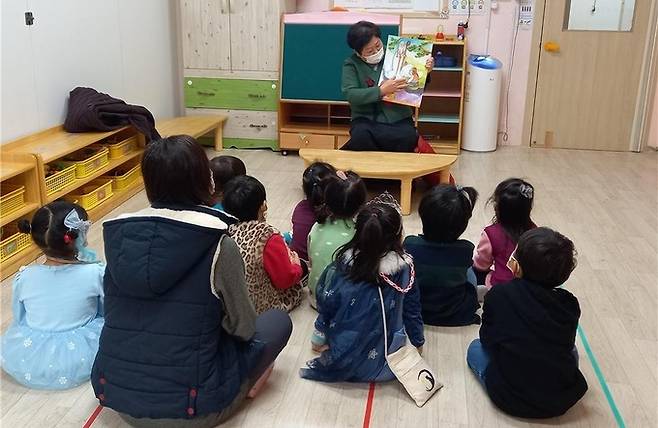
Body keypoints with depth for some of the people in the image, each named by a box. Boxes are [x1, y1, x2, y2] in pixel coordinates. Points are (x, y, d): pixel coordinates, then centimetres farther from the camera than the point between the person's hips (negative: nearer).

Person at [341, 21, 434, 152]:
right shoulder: (351, 64, 3)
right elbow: (350, 95, -12)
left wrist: (425, 72, -8)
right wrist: (381, 91, -20)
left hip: (399, 118, 2)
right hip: (367, 119, -1)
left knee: (408, 137, -32)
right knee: (361, 136, -36)